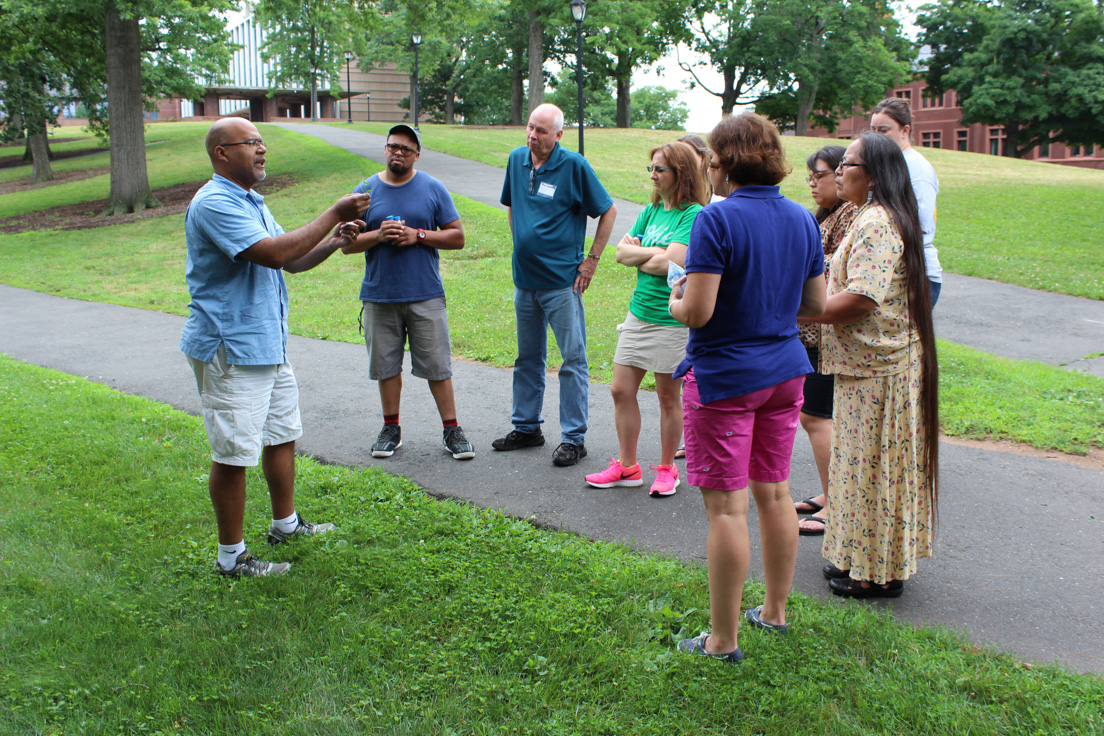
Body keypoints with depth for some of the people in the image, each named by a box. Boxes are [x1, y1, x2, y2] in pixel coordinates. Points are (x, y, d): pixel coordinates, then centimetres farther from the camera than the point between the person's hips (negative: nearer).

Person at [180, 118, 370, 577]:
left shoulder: (251, 202, 17)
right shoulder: (215, 203, -17)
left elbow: (291, 259, 20)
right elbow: (275, 253, -27)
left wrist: (333, 243, 2)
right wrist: (334, 215, -20)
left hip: (268, 344, 11)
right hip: (229, 349, -10)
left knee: (282, 435, 20)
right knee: (233, 454, -2)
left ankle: (286, 524, 37)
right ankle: (231, 556, 10)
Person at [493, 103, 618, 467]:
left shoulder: (574, 165, -10)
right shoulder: (516, 159, 6)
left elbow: (608, 211, -4)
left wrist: (591, 260, -6)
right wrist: (521, 245, 15)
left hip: (562, 280, -6)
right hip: (524, 278, 6)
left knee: (573, 359, -1)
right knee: (527, 358, 16)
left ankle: (574, 438, 6)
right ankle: (526, 427, 29)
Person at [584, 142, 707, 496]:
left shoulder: (694, 215, -12)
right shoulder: (651, 210, 11)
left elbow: (671, 262, -22)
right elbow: (622, 253, 5)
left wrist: (639, 253, -6)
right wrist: (654, 254, -11)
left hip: (672, 319, -7)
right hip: (638, 311, 7)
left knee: (668, 396, 6)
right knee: (621, 390, 8)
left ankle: (666, 468, 23)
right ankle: (626, 467, 22)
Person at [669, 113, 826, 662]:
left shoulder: (717, 220, -17)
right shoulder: (802, 219, 5)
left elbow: (697, 311, -23)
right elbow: (815, 305, 9)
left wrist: (675, 302, -1)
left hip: (724, 376, -7)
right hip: (785, 369, 7)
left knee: (726, 508, -1)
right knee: (774, 493, 17)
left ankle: (723, 640, 10)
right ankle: (775, 611, 32)